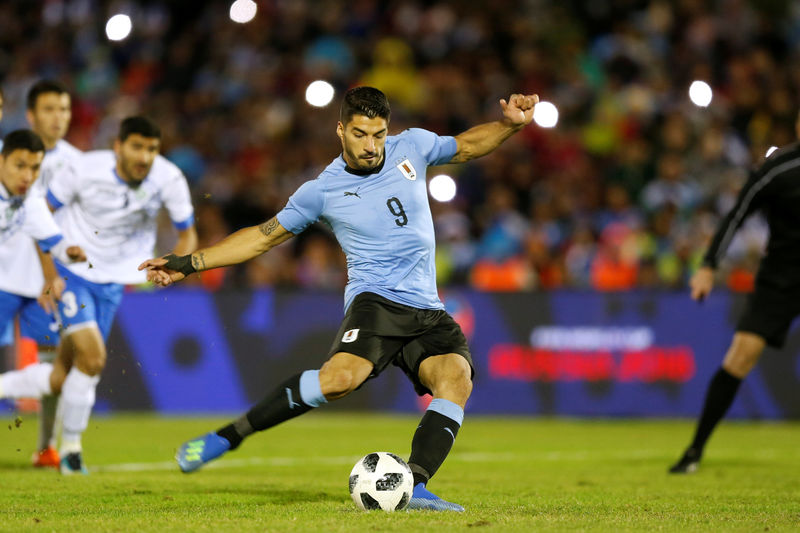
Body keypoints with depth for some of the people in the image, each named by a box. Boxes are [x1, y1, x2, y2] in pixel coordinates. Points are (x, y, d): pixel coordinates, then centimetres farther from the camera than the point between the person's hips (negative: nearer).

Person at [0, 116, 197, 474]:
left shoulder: (169, 180, -14)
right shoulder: (85, 169, -19)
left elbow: (187, 234, 0)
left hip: (112, 282, 4)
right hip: (73, 271, -4)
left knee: (59, 381, 1)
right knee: (92, 357, -20)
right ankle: (71, 448, 0)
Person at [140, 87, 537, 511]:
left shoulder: (411, 147, 10)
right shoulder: (322, 191, 3)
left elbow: (467, 146, 27)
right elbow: (263, 237, 12)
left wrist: (509, 124, 9)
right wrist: (188, 264, 9)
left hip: (428, 312, 4)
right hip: (376, 300, -4)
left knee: (457, 378, -26)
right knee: (341, 376, -32)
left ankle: (416, 489, -31)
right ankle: (228, 436, -22)